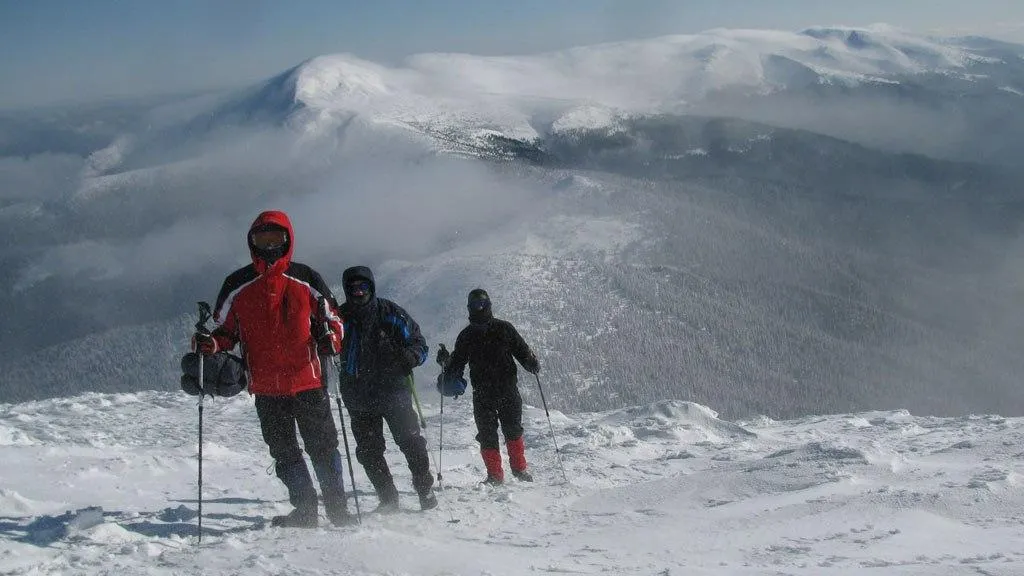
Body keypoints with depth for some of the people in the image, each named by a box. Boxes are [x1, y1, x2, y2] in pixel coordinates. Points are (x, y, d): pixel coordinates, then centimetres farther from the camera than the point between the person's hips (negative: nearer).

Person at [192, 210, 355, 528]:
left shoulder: (306, 280, 1)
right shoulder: (237, 285, 5)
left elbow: (332, 319, 7)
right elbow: (226, 330, 12)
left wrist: (331, 338, -15)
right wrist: (209, 343, -9)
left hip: (307, 381, -2)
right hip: (265, 387, 2)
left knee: (322, 446, 2)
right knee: (283, 452, 9)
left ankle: (338, 509, 13)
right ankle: (305, 510, 20)